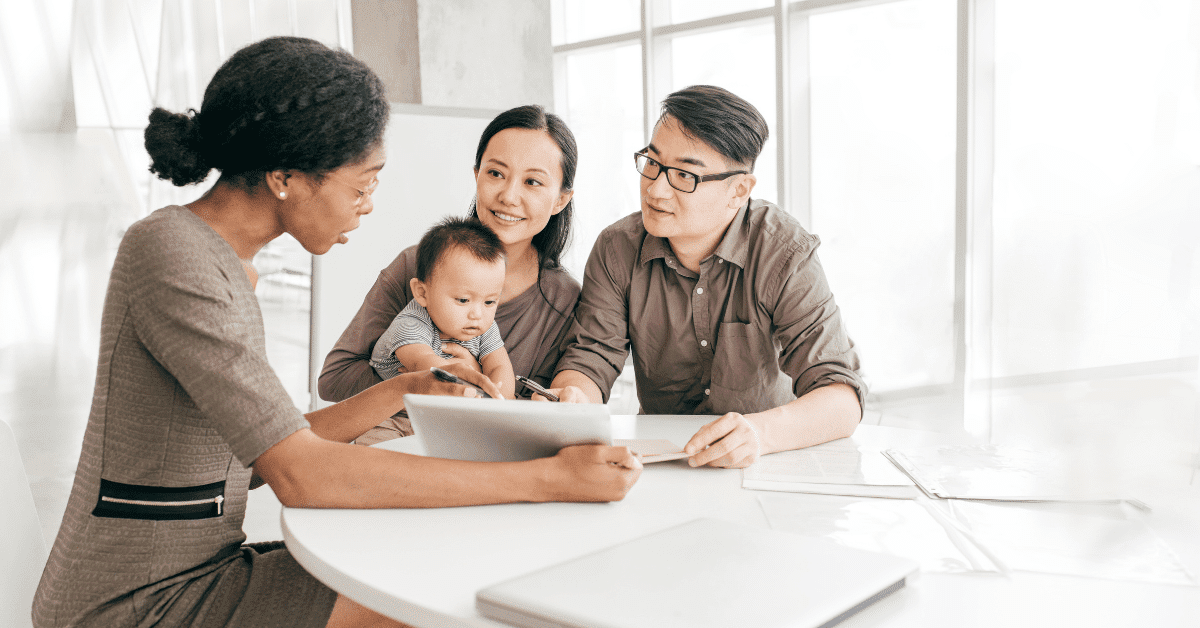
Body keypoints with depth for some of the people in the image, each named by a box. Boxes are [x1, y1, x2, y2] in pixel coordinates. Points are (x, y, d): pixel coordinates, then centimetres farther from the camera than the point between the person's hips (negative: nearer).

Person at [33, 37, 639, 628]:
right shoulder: (168, 252, -22)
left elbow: (270, 445, 12)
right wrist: (549, 479, -29)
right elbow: (299, 473, -29)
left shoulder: (223, 264, 8)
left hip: (195, 567, 8)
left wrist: (407, 388, 3)